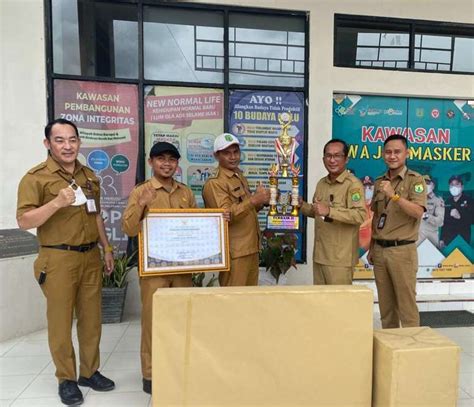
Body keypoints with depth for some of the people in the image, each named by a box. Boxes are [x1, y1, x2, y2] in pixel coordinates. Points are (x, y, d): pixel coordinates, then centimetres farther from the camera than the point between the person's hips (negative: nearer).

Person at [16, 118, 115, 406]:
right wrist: (57, 202, -27)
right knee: (60, 321, 6)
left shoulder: (89, 175, 10)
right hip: (58, 259, -5)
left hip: (91, 256, 5)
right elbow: (24, 221, -13)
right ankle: (66, 379, 25)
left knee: (92, 318, 13)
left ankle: (90, 371, 30)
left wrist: (107, 248, 14)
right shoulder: (36, 177, -7)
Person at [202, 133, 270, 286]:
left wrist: (260, 202, 5)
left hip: (251, 249, 9)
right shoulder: (214, 183, -12)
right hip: (234, 253, -9)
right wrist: (253, 200, -31)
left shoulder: (240, 177, 15)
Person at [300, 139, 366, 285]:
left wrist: (329, 211, -33)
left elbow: (360, 215, -25)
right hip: (319, 254, 7)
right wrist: (301, 205, 6)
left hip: (340, 258, -7)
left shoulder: (353, 184, -13)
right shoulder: (321, 183, 12)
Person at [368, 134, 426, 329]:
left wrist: (394, 195, -30)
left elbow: (418, 212, -19)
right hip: (380, 250, 6)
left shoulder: (415, 180, -4)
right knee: (385, 303, 13)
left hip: (402, 250, -5)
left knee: (407, 303, 0)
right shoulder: (379, 181, 12)